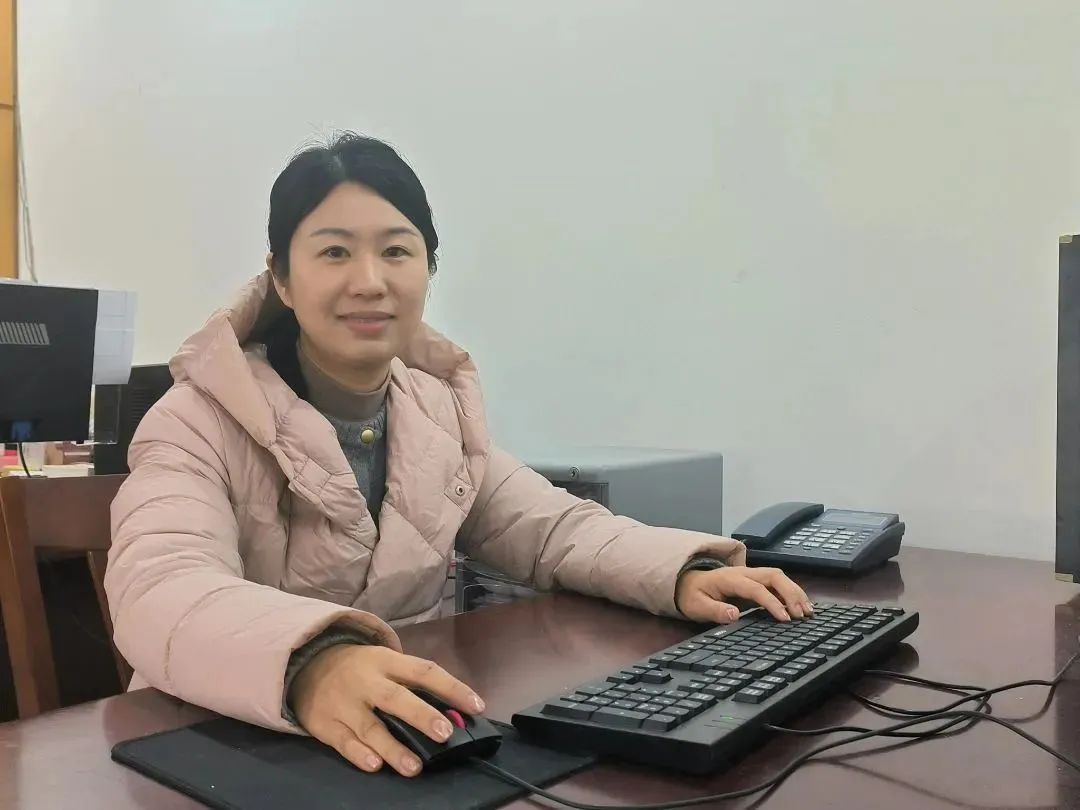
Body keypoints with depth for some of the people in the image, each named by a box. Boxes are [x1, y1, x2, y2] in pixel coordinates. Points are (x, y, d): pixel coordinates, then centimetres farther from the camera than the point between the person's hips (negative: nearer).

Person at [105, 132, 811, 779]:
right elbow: (159, 592, -29)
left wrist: (686, 575, -15)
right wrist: (311, 666, -49)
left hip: (415, 745, 2)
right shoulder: (202, 424, -12)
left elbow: (553, 528, 4)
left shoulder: (441, 407, 4)